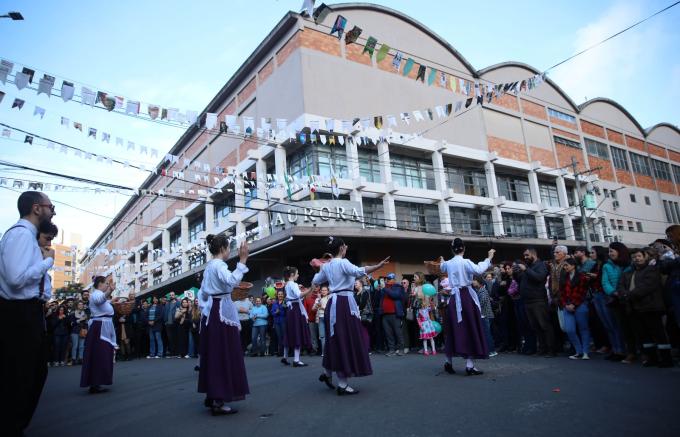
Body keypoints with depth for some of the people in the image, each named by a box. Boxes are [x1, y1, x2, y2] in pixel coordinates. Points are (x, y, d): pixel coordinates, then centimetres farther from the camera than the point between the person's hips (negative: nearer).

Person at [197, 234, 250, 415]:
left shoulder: (209, 267, 16)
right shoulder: (218, 265, -13)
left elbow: (202, 293, 21)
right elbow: (232, 280, -33)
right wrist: (242, 260, -33)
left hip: (211, 312, 10)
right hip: (221, 313, -10)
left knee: (213, 354, 15)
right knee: (223, 356, -7)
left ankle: (212, 396, 23)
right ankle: (218, 402, -6)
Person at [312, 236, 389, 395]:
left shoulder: (326, 266, 12)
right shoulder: (343, 263, -11)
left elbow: (315, 282, 24)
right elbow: (359, 271, -29)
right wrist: (378, 266, -34)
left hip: (334, 303, 8)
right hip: (345, 303, -8)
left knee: (337, 340, 20)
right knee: (346, 341, -3)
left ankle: (327, 373, 31)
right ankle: (342, 384, 2)